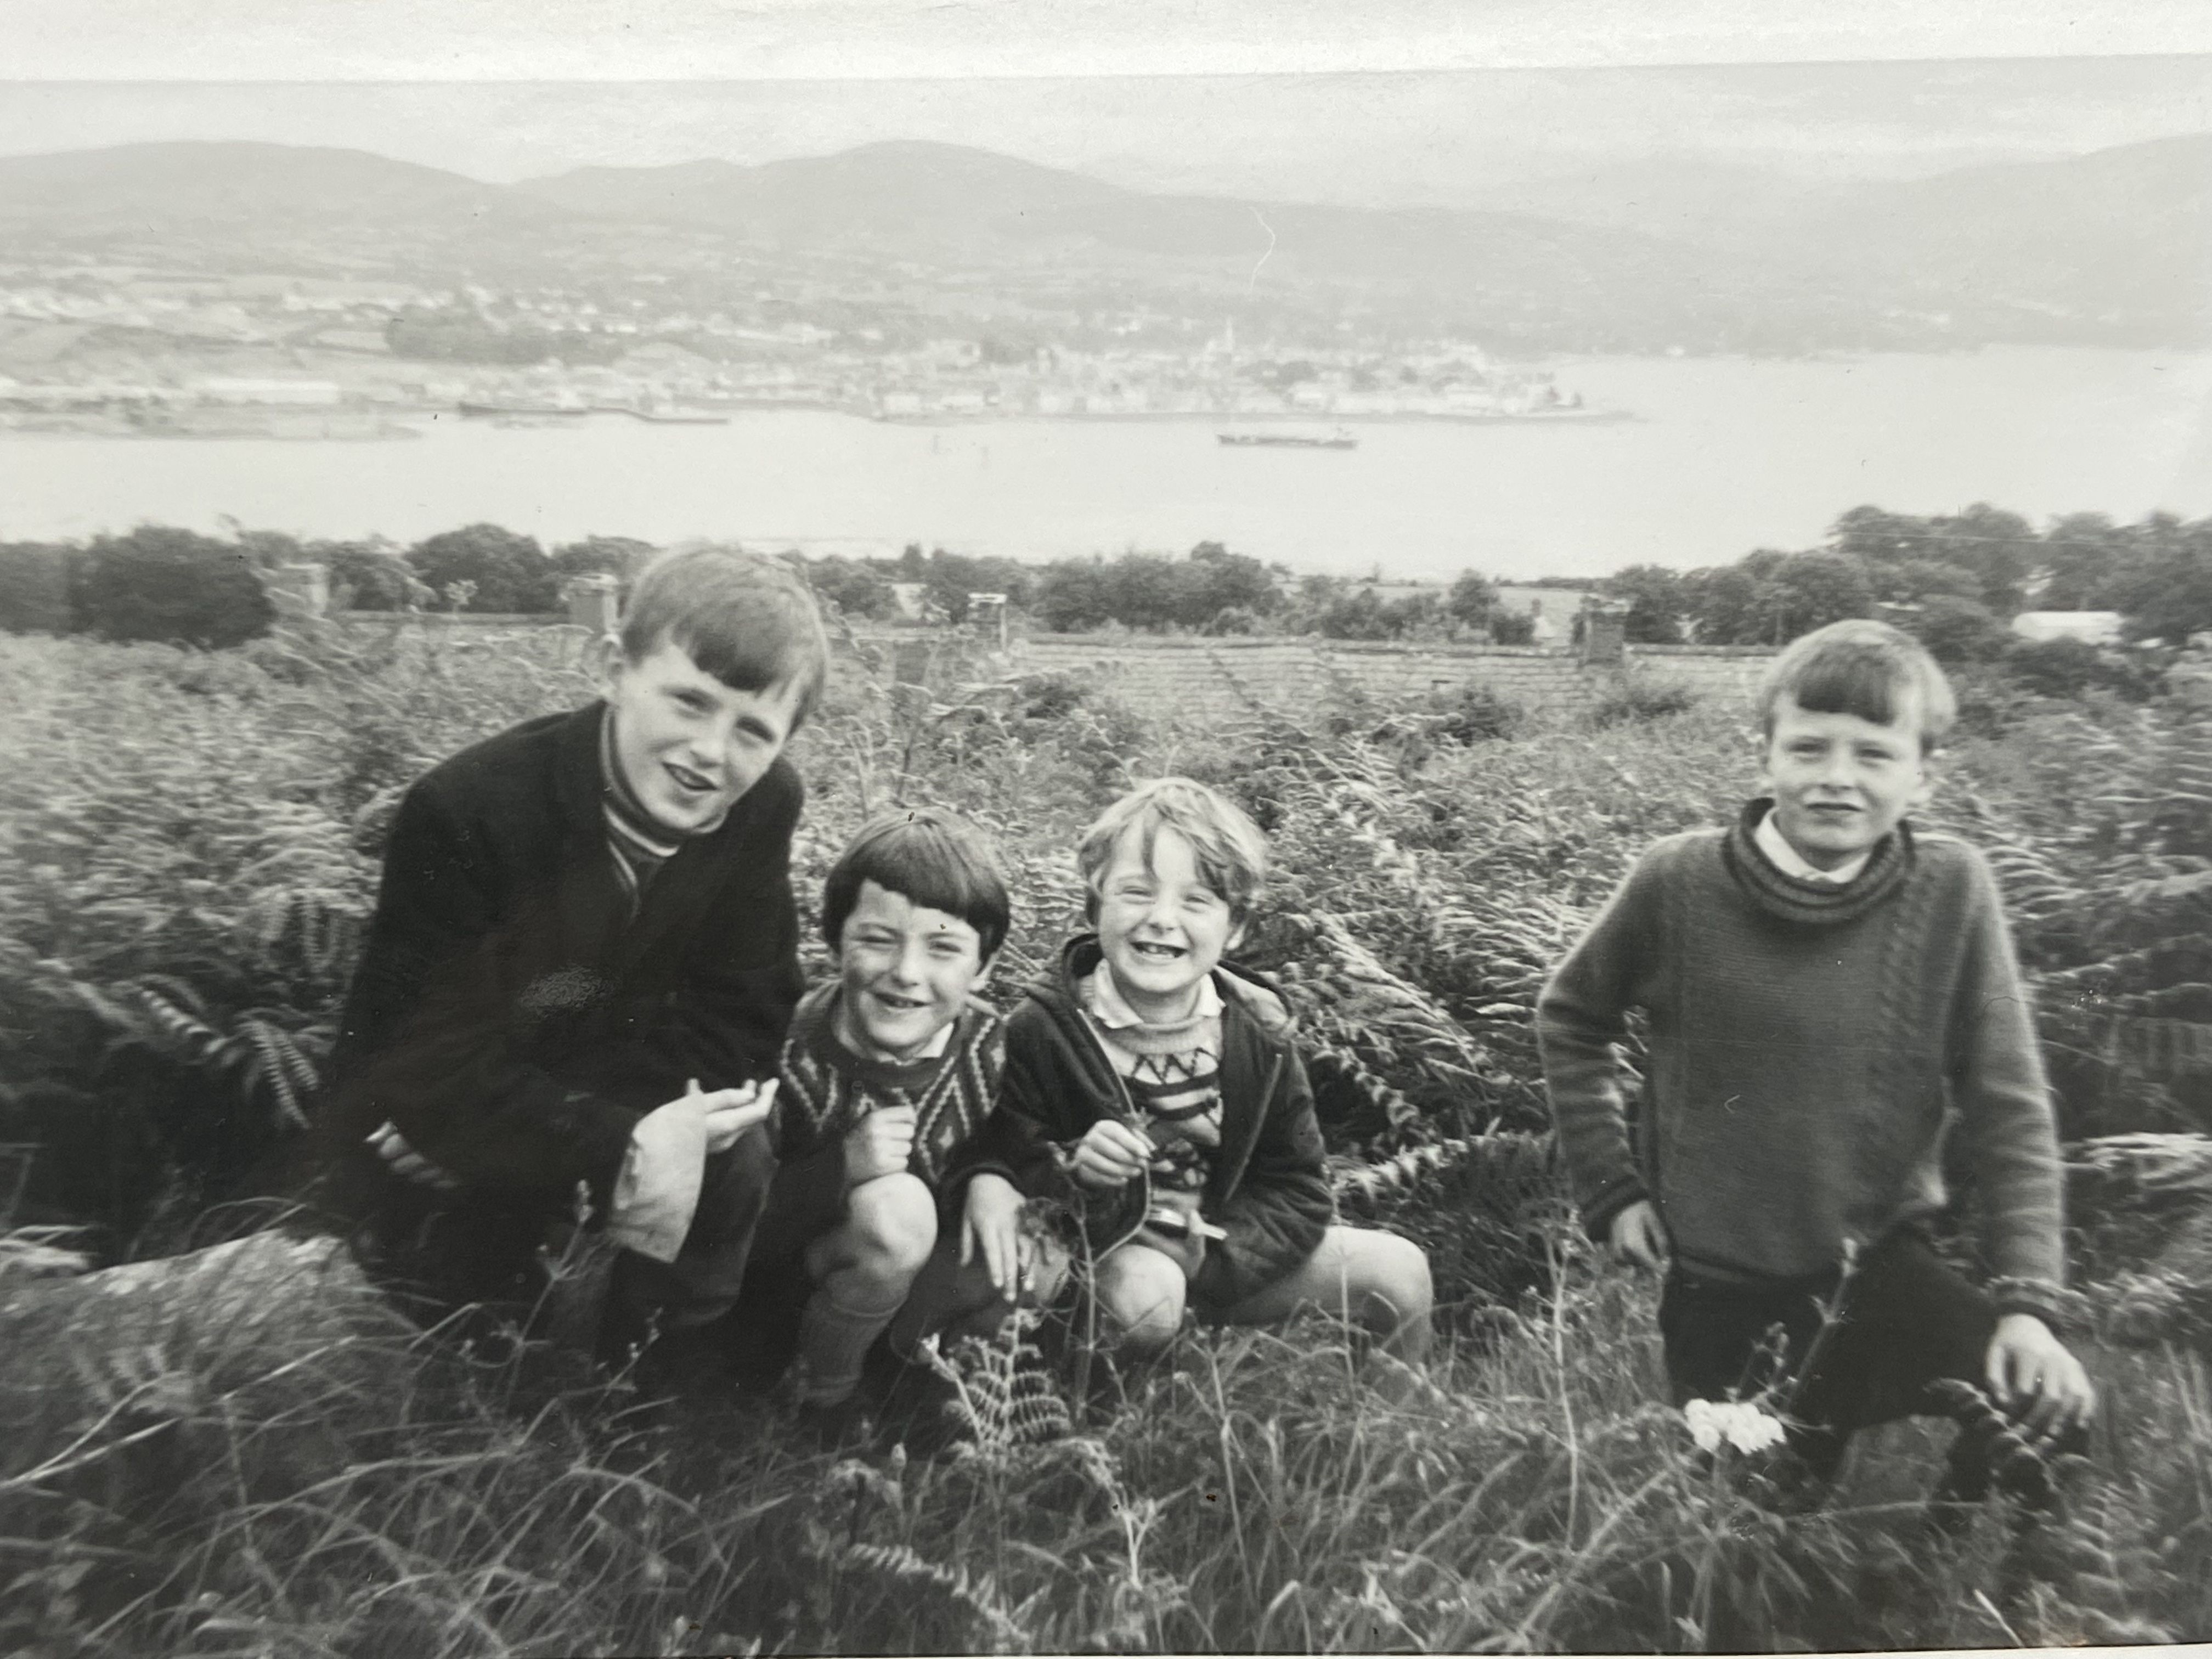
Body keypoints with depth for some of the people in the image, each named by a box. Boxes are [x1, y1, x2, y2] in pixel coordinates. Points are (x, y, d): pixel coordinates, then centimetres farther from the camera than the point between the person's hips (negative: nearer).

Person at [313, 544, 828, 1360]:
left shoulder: (764, 805, -18)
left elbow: (741, 1017, -12)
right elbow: (435, 1058, -28)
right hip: (426, 1121, -3)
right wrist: (611, 1148, -38)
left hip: (604, 1091, 3)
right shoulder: (464, 810, -31)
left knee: (735, 1161, -19)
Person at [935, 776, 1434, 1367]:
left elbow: (1298, 1195, -3)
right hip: (1095, 1251, -3)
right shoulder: (1043, 1027, -16)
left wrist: (1195, 1261, -18)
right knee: (1144, 1295, -37)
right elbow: (990, 1157, -12)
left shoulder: (1258, 1034, -6)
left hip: (1219, 1256, 4)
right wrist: (1071, 1169, -34)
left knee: (1399, 1270, -7)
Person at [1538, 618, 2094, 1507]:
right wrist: (1611, 1187, -1)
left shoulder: (1951, 890, -12)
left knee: (2047, 1410, -21)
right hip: (1717, 1284, 0)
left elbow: (2007, 1106, -7)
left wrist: (2029, 1299, -13)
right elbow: (1569, 1019, 2)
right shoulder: (1679, 881, -14)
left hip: (1880, 1263, 1)